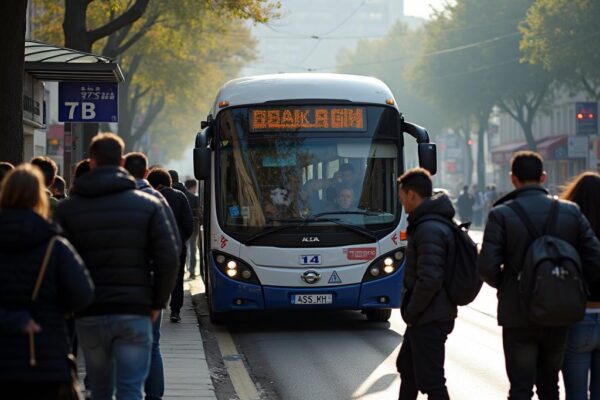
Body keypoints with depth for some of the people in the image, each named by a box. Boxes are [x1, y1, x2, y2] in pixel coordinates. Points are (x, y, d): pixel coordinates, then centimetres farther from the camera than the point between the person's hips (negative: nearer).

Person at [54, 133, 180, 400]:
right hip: (134, 314, -1)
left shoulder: (67, 209, 3)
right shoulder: (148, 205, 1)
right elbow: (168, 260, -4)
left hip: (88, 316, 2)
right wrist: (157, 303, 9)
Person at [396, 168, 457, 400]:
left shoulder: (428, 229, -21)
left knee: (431, 381, -7)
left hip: (429, 319, -11)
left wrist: (411, 312, -15)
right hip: (426, 317, 11)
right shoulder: (437, 223, 12)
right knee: (407, 366, 26)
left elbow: (429, 279, -28)